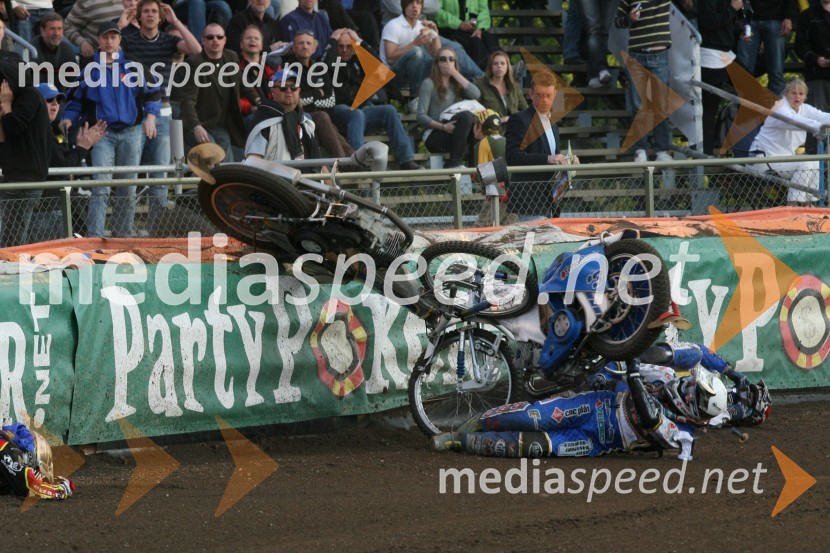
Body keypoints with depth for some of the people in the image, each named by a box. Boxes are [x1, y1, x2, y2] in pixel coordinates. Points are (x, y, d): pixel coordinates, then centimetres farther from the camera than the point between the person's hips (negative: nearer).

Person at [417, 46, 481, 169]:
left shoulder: (456, 84, 18)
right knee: (465, 115, -30)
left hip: (451, 131, 5)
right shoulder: (429, 84, 1)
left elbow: (476, 94, -2)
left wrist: (456, 74, 0)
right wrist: (443, 126, -21)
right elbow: (421, 116, -7)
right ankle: (455, 162, -32)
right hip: (434, 136, -5)